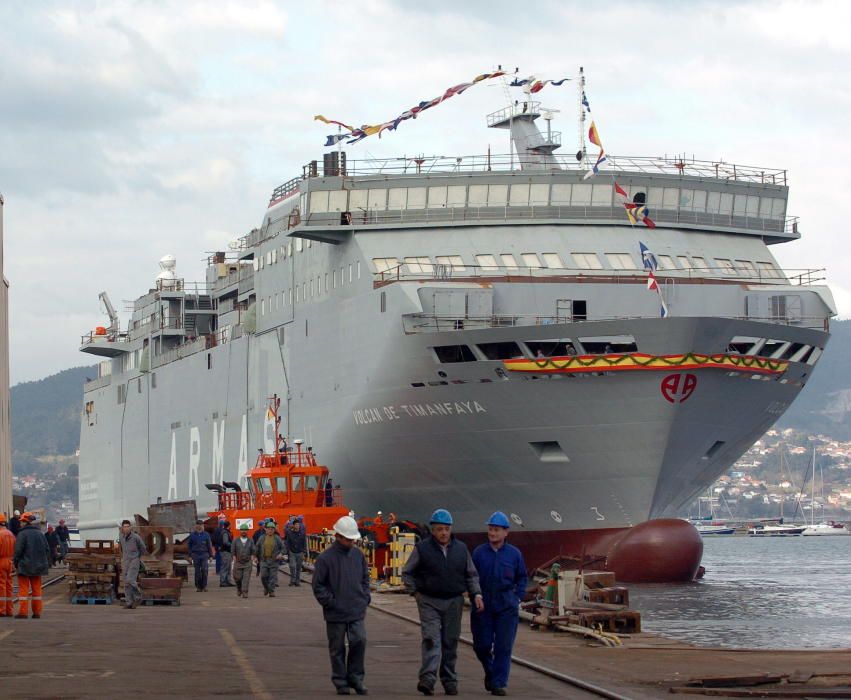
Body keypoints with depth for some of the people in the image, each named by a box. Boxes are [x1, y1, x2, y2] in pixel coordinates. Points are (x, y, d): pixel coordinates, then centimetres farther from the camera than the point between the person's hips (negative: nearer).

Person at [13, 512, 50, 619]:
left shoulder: (22, 534, -12)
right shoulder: (41, 534, 8)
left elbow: (18, 550, -15)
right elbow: (47, 550, 10)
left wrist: (16, 562, -2)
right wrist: (46, 564, 17)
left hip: (24, 566, -6)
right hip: (38, 565, 6)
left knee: (23, 589, -1)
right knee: (36, 589, 11)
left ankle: (23, 612, -5)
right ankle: (37, 612, 11)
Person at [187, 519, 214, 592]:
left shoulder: (206, 535, 4)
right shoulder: (192, 535, 6)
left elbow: (209, 545, 9)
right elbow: (190, 546, 11)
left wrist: (211, 555, 6)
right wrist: (190, 555, 6)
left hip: (204, 554, -1)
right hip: (196, 555, 1)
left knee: (204, 570, -11)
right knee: (197, 571, 2)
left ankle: (204, 586, -5)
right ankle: (198, 587, 9)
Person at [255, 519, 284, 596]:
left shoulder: (277, 538, 3)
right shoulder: (262, 538, 8)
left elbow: (283, 547, 6)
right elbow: (257, 548, 16)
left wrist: (281, 554, -11)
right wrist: (257, 557, 11)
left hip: (274, 560, -1)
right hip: (264, 560, 1)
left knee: (273, 576, -4)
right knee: (263, 576, -4)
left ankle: (271, 591, 2)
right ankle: (266, 588, 22)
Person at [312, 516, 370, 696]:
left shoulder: (358, 555, 7)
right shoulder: (325, 558, -8)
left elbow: (365, 578, 20)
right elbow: (318, 586, -4)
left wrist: (365, 598, 8)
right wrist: (330, 602, -10)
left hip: (357, 612, 3)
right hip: (335, 613, -3)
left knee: (359, 640, -10)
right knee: (337, 649, 5)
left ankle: (356, 677, 6)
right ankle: (341, 683, 16)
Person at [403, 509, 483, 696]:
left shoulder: (461, 549, 8)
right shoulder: (422, 549, -2)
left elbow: (471, 575, 14)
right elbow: (407, 573, 6)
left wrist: (476, 593, 0)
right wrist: (415, 592, -4)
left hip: (454, 602, 3)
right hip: (429, 602, -3)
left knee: (450, 642, 7)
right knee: (431, 639, -15)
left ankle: (449, 681, 15)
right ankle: (427, 679, -23)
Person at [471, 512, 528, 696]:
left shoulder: (514, 554, 3)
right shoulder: (479, 552, 2)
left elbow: (522, 578, 14)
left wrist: (518, 597, 4)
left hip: (506, 607, -1)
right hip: (482, 607, 1)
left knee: (503, 647, -4)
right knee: (482, 645, 3)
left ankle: (498, 683, 0)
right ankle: (490, 672, 30)